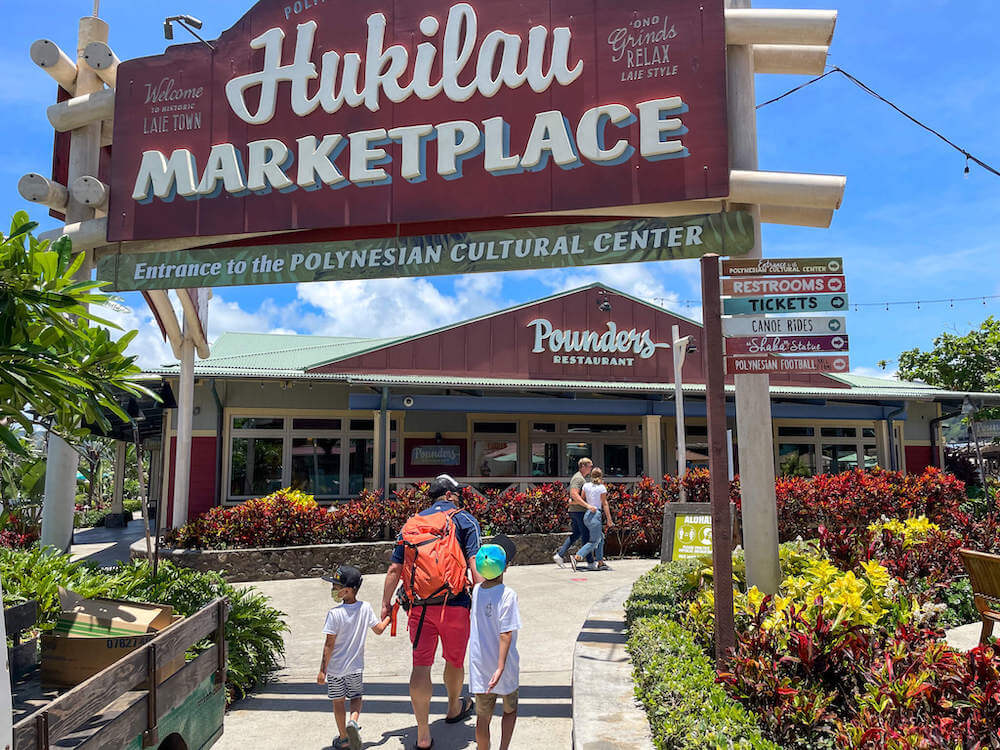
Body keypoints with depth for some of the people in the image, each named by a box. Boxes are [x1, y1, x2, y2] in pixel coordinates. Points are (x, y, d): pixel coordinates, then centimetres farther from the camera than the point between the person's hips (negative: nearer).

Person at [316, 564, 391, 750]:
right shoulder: (365, 608, -9)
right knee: (356, 697, 20)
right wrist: (389, 617, 22)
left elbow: (329, 645, -18)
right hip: (356, 666, 3)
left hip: (335, 668, -3)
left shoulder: (334, 614, -21)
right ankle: (353, 721, -7)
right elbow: (378, 630, 4)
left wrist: (322, 670, -10)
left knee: (338, 701, 15)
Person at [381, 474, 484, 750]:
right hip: (454, 604, -2)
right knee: (455, 660, 20)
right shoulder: (464, 520, 1)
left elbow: (395, 569, 10)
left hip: (419, 606, 2)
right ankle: (455, 708, 43)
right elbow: (474, 562, -9)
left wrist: (385, 604, 17)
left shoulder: (411, 524, 12)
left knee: (420, 665, 5)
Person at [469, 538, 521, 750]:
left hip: (479, 667, 4)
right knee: (510, 710, 19)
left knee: (483, 716, 14)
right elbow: (506, 634, -22)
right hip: (504, 666, -4)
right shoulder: (508, 595, -19)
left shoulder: (477, 591, -3)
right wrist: (500, 668, -22)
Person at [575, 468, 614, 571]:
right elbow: (605, 504, -5)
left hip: (586, 515, 6)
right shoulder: (602, 488, -5)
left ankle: (601, 562, 16)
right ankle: (577, 557, -17)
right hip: (595, 514, -6)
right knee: (594, 541, -3)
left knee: (600, 538, 17)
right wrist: (609, 519, -1)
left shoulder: (586, 485, 7)